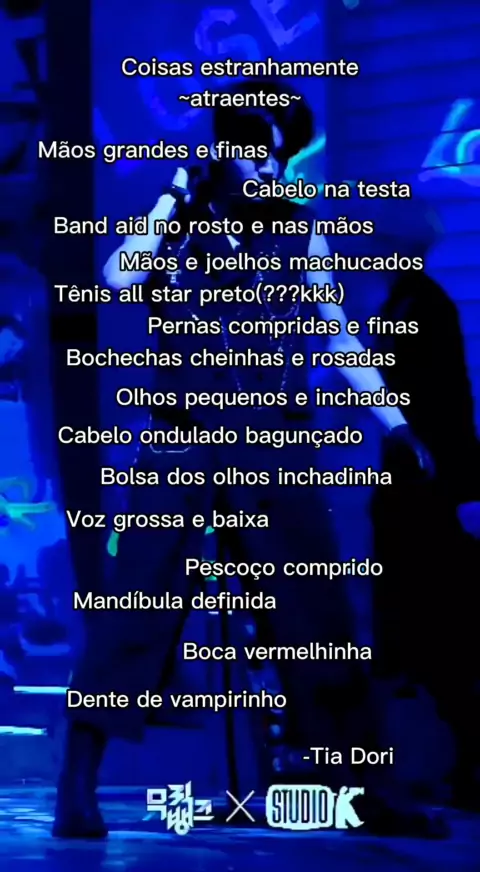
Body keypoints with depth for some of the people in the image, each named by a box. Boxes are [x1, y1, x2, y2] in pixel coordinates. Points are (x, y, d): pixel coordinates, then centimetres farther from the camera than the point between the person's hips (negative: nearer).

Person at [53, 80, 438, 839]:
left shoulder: (300, 238, 9)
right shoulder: (178, 224, 4)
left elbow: (339, 340, 14)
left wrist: (396, 423, 9)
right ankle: (76, 792, -1)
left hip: (275, 452, 3)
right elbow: (117, 278, -13)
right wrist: (177, 200, -12)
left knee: (318, 621, 4)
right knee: (135, 616, -6)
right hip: (183, 448, -2)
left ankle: (347, 796, 14)